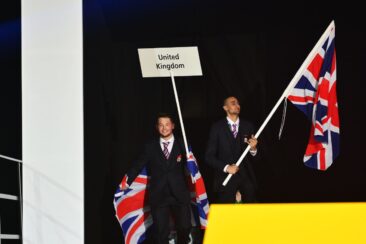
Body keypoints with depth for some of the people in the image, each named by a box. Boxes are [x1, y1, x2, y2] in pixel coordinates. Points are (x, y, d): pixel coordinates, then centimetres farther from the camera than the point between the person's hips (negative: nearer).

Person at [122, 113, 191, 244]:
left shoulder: (182, 145, 6)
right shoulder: (150, 147, 6)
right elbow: (138, 165, 3)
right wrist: (127, 182, -6)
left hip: (179, 195, 0)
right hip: (158, 196, 0)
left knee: (184, 228, 5)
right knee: (161, 232, 1)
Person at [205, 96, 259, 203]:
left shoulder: (248, 126, 9)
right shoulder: (217, 127, 2)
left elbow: (255, 156, 9)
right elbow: (209, 156, 0)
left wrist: (253, 149, -14)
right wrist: (226, 167, -13)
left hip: (246, 177, 2)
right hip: (226, 178, -2)